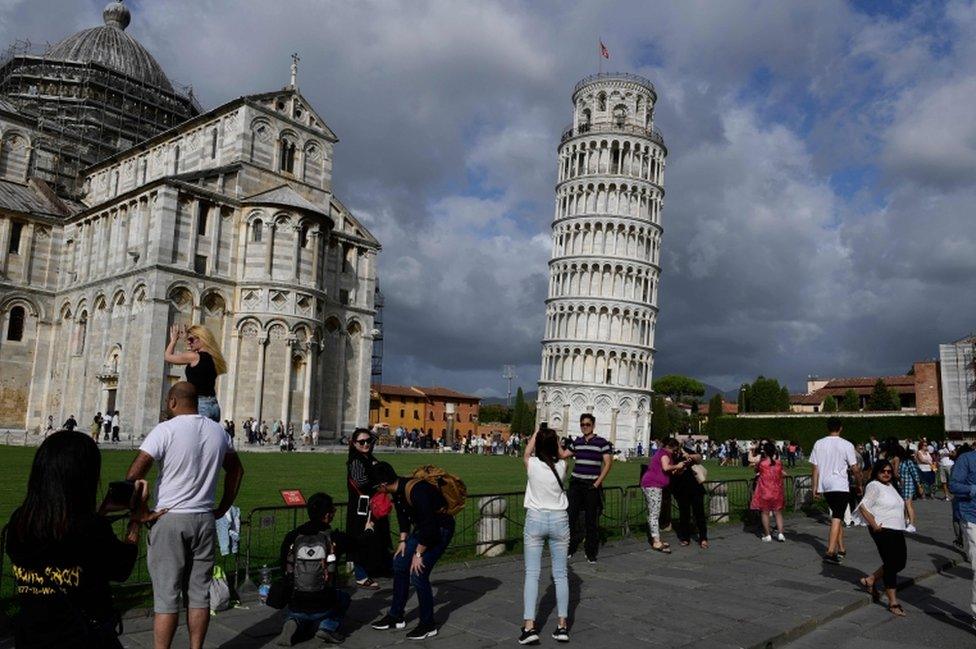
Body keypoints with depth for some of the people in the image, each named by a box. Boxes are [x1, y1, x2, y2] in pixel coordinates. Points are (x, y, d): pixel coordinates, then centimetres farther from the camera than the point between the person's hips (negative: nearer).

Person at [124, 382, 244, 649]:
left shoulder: (166, 430, -10)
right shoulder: (218, 431, 8)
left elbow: (133, 475, -15)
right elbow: (236, 471, 18)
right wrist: (222, 508, 21)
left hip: (170, 519, -4)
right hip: (205, 519, 4)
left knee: (166, 595, 3)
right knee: (199, 592, 11)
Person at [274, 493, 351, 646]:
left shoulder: (292, 537, -2)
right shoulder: (334, 537, -9)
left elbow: (283, 570, 10)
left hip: (295, 606, 2)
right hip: (323, 607, -2)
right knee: (344, 597, 31)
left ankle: (294, 625, 1)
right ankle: (327, 627, 4)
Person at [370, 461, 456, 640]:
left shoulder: (416, 491, -33)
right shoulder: (397, 491, -5)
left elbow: (429, 526, -30)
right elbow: (403, 515, 13)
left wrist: (418, 554, -21)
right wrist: (403, 540, 5)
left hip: (440, 529, -9)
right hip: (424, 527, 9)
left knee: (418, 574, -12)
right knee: (399, 563, 10)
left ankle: (428, 625, 5)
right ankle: (396, 617, 22)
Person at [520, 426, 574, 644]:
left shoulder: (532, 464, -11)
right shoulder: (561, 466, -7)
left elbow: (527, 452, 14)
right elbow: (562, 454, 20)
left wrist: (538, 432, 23)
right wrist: (552, 436, 19)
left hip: (535, 519, -1)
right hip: (559, 520, 2)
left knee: (532, 574, 1)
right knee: (560, 574, 9)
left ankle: (529, 625, -6)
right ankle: (562, 625, 10)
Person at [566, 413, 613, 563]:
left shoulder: (602, 442, -4)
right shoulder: (576, 442, 9)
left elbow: (608, 463, -6)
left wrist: (597, 483, -11)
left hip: (592, 485, -4)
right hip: (575, 483, 4)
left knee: (591, 520, 4)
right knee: (570, 516, 1)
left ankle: (591, 553, 17)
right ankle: (570, 548, 16)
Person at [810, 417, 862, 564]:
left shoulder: (819, 444, 4)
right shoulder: (846, 445, -7)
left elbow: (815, 468, 5)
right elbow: (855, 469, -4)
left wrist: (815, 487, 9)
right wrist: (859, 484, 12)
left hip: (825, 486, 5)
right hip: (840, 486, -5)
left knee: (837, 516, 19)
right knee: (837, 518, -7)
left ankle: (841, 549, 24)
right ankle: (830, 552, -15)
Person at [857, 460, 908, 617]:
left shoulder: (890, 486, 16)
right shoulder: (874, 486, -12)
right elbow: (863, 507, -19)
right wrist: (874, 526, -19)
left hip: (897, 530, 9)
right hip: (883, 531, -9)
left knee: (900, 562, 11)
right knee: (891, 564, -6)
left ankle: (870, 580, 25)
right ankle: (893, 602, 2)